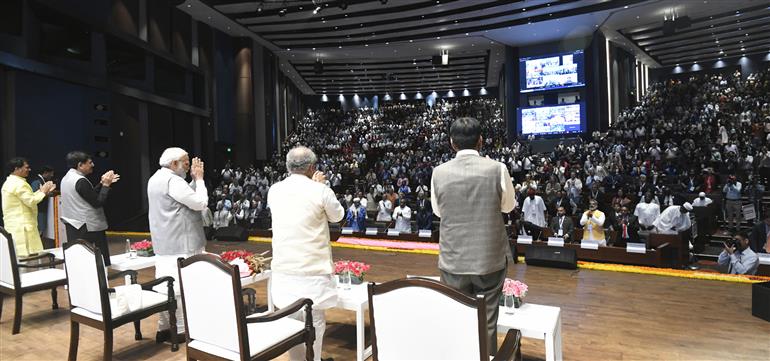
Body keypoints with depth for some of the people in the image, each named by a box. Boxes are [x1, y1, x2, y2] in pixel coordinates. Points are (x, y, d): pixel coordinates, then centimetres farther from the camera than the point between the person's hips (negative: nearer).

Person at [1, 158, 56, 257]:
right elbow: (31, 201, -20)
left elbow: (27, 198, 19)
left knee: (17, 255, 10)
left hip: (13, 226, 11)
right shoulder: (19, 183, -15)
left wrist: (41, 191, 13)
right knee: (27, 255, -10)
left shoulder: (9, 182, 17)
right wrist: (43, 192, -5)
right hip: (22, 226, -11)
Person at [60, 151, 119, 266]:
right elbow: (98, 202, -16)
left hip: (72, 226, 9)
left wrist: (102, 183, 11)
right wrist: (106, 185, -8)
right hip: (88, 228, -9)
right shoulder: (81, 181, -17)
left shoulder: (66, 178, 12)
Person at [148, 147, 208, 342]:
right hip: (179, 244, -10)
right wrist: (199, 178, -9)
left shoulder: (156, 178, 16)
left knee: (166, 285, 14)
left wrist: (194, 179, 9)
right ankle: (180, 330, 6)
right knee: (180, 286, -2)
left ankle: (164, 328, 23)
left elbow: (187, 197, 18)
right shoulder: (173, 180, -17)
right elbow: (200, 203, -18)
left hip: (163, 243, 10)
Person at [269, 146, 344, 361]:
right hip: (312, 269, -4)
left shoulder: (274, 191, 3)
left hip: (283, 269, 5)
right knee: (314, 323, 8)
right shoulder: (321, 191, -12)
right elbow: (337, 216, 5)